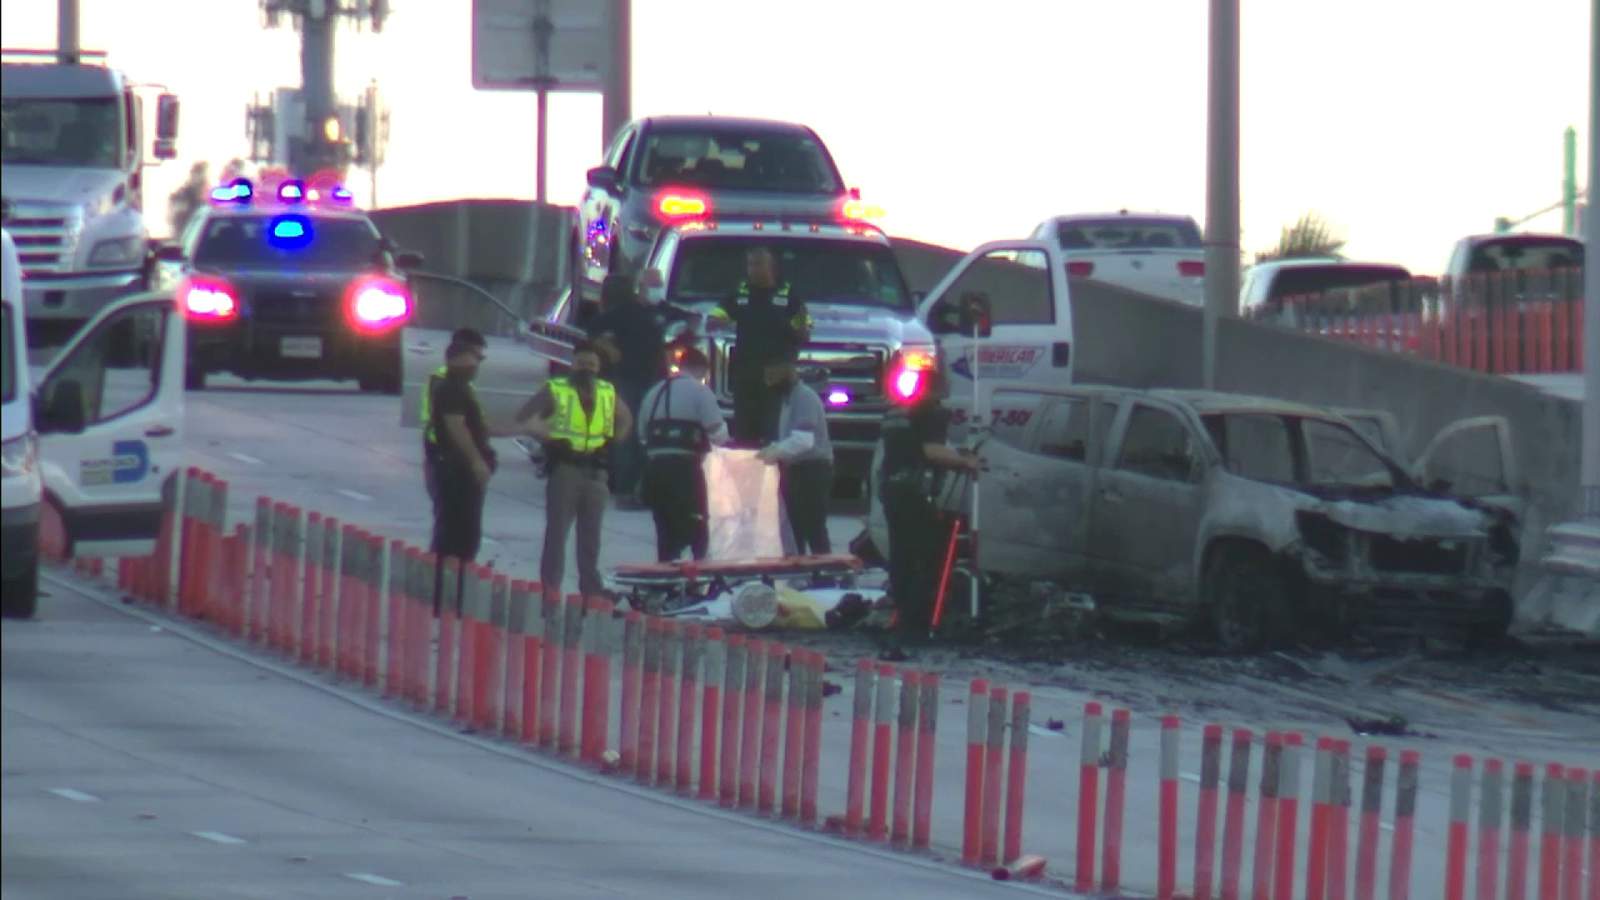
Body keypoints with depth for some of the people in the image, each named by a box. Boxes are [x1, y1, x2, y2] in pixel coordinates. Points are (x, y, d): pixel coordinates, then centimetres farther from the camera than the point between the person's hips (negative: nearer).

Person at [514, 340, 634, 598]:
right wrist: (548, 437, -11)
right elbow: (524, 418, -4)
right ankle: (550, 589, -2)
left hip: (595, 470, 4)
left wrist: (614, 439, 11)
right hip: (565, 468, -4)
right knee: (557, 531, -3)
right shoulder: (555, 390, -2)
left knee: (590, 536, 12)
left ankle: (591, 589, 19)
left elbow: (626, 419, 27)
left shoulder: (608, 393, 10)